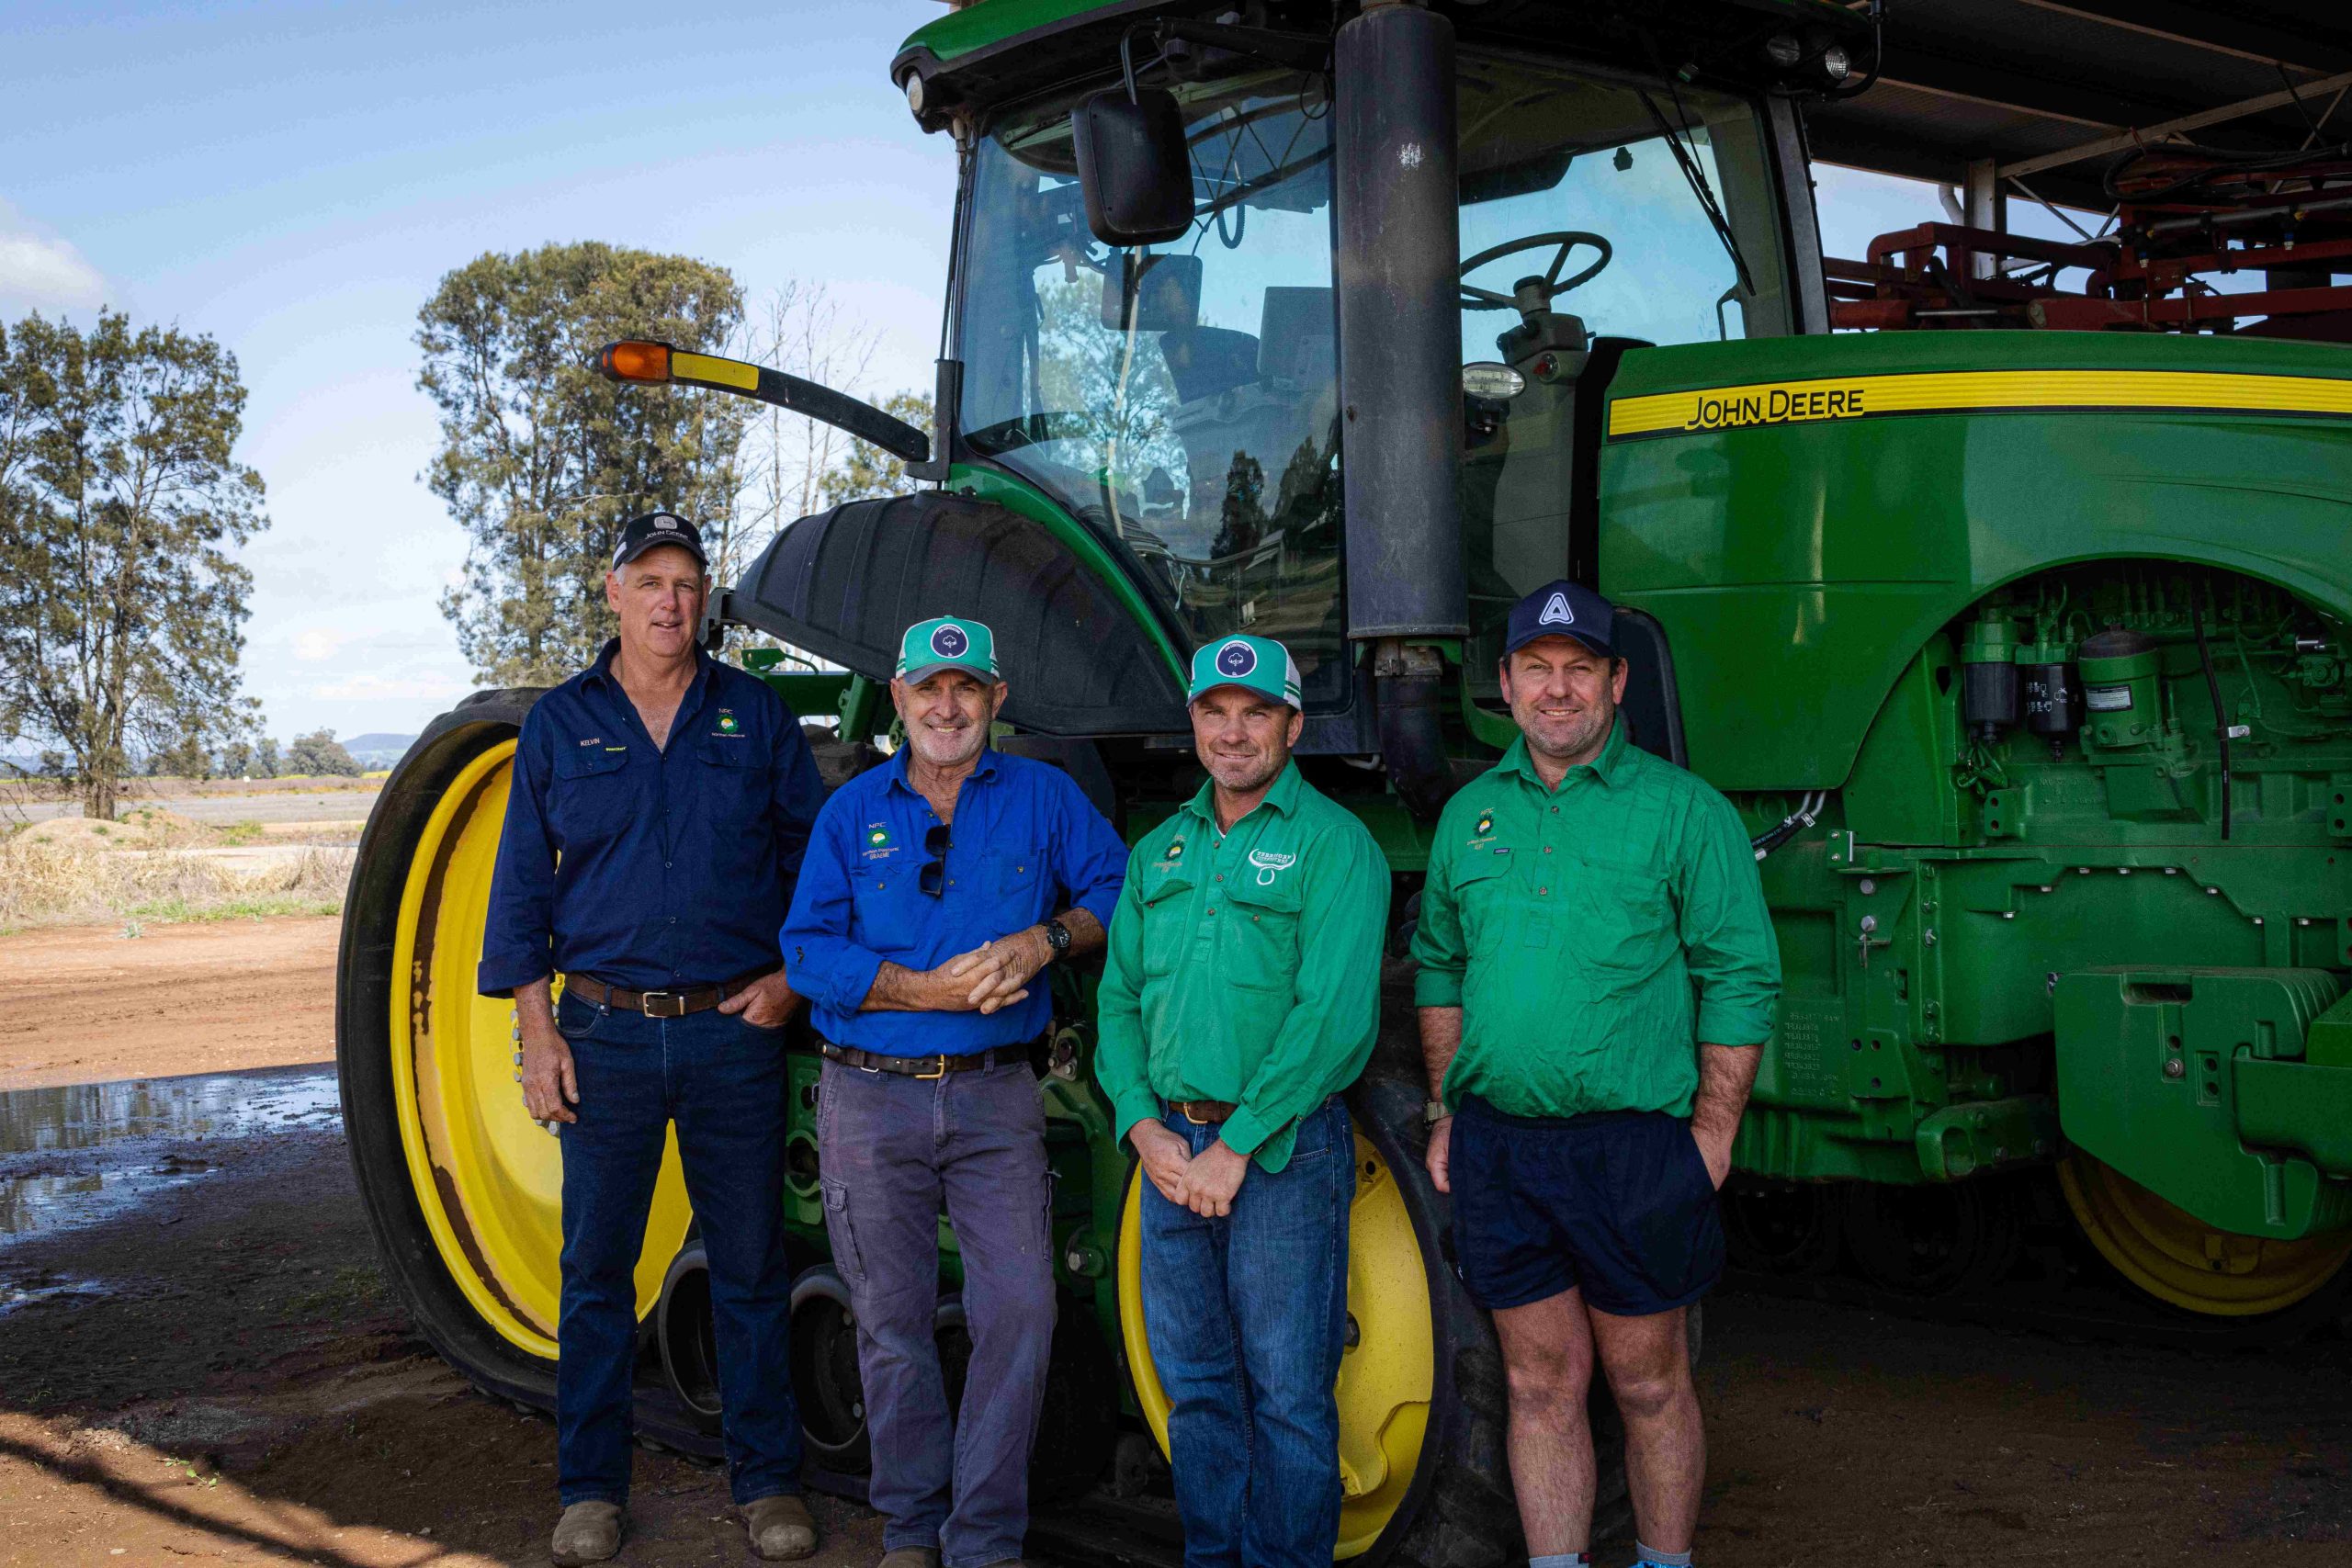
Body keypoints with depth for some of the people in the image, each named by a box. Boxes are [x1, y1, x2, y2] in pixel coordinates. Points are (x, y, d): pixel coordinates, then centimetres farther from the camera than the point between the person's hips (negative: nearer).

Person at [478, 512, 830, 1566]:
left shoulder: (756, 716, 5)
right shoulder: (559, 725, 5)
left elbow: (813, 855, 10)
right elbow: (523, 884, 5)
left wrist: (793, 975, -3)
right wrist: (537, 1029, -2)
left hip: (735, 1030, 0)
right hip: (607, 1032, 0)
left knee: (750, 1262, 6)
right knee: (596, 1265, 7)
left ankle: (766, 1479, 19)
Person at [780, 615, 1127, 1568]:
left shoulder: (1044, 797, 5)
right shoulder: (852, 810, 5)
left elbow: (1119, 891, 4)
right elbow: (807, 947, -3)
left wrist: (1049, 938, -15)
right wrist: (930, 990, -15)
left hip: (995, 1099, 0)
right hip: (871, 1099, 1)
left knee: (1019, 1307, -7)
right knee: (892, 1321, 8)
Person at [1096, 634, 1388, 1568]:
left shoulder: (1332, 843, -6)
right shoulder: (1159, 852, 14)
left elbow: (1333, 1015, -16)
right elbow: (1118, 999, 13)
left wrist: (1238, 1145, -17)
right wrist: (1144, 1125, -3)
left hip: (1282, 1153, -6)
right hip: (1171, 1146, 6)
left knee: (1287, 1390, 1)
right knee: (1194, 1380, 14)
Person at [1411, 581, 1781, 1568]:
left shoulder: (1682, 809, -2)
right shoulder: (1470, 814, 11)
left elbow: (1741, 979, -4)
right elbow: (1438, 966, 18)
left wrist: (1712, 1133, -9)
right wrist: (1447, 1111, 12)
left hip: (1631, 1145, -3)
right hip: (1494, 1146, 4)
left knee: (1648, 1385, 8)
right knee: (1541, 1385, 11)